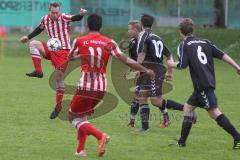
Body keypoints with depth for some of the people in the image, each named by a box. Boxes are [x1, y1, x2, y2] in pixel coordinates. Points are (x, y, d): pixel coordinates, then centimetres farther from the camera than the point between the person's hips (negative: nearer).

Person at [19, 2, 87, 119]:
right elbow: (39, 29, 21)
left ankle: (58, 106, 7)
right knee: (33, 44, -17)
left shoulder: (64, 18, -12)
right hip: (51, 49, 5)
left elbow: (75, 18, -28)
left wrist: (81, 15, -50)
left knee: (59, 78, -3)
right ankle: (38, 71, -17)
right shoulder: (45, 19, 2)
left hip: (63, 51, -5)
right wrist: (28, 37, 24)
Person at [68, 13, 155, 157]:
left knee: (74, 117, 5)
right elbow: (126, 60, -3)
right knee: (83, 116, 22)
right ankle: (80, 150, 18)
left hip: (85, 87, -4)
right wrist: (146, 70, 6)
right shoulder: (109, 43, 0)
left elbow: (70, 57, 16)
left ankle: (100, 136, -16)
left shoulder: (80, 41, -4)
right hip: (101, 88, 4)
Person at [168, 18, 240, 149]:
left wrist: (172, 64, 12)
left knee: (214, 112, -13)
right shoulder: (205, 42, 16)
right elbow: (222, 55, 9)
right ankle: (182, 142, 19)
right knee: (188, 107, 17)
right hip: (209, 81, 8)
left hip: (202, 83, -8)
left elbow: (182, 65, -9)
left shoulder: (184, 45, 0)